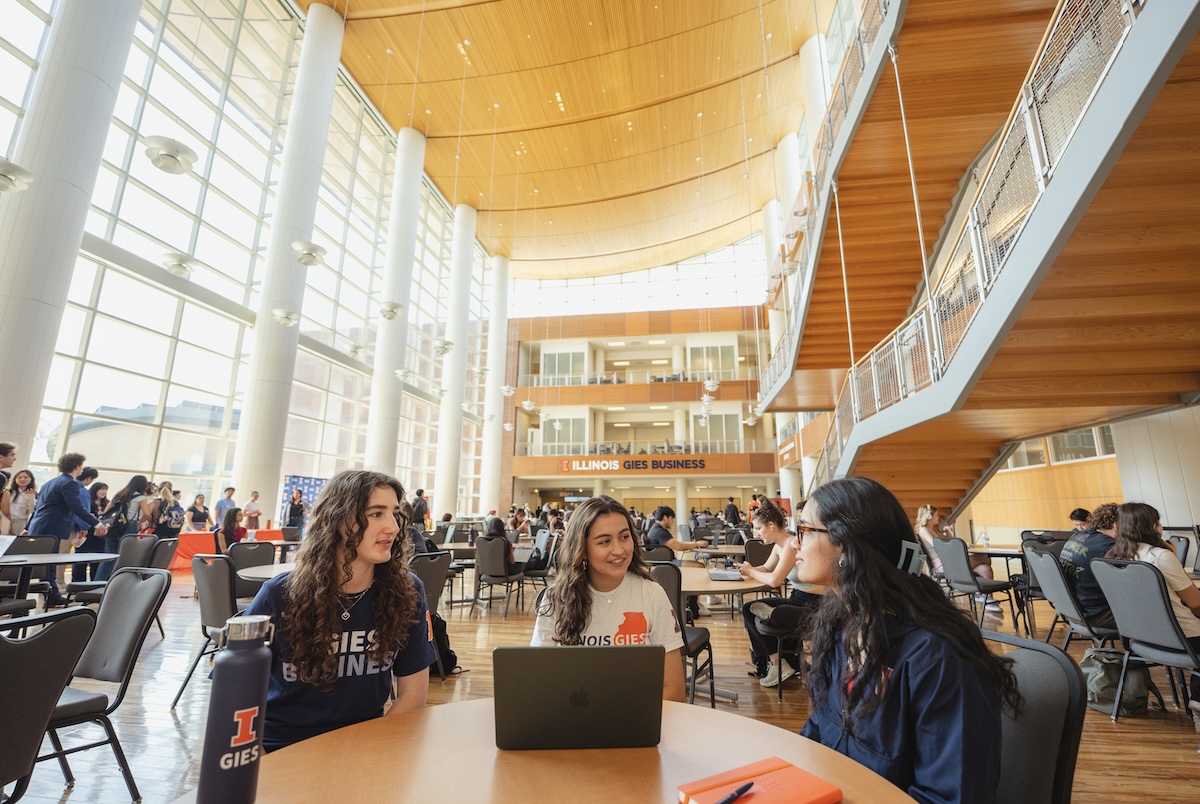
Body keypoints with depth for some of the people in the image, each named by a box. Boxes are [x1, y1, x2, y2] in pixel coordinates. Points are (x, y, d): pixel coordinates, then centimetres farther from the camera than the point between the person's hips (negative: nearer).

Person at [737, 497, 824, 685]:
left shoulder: (791, 544, -25)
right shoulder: (778, 545, 5)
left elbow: (774, 580, -32)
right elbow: (766, 568, 17)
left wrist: (751, 572, -14)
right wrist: (748, 570, -6)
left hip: (813, 606, -10)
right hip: (796, 600, 10)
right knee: (748, 609, 2)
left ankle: (778, 666, 0)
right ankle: (771, 662, 11)